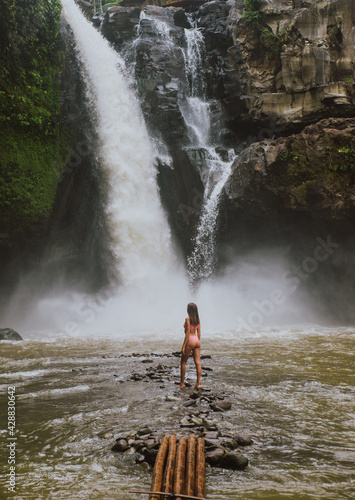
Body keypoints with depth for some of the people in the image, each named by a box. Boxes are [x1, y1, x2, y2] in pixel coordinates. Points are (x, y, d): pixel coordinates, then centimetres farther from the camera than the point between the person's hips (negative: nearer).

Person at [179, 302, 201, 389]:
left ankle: (182, 383, 13)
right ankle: (198, 384, 0)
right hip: (197, 341, 7)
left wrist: (183, 346, -13)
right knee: (198, 362, 2)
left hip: (190, 340, -7)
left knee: (183, 362, 7)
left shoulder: (188, 319, -12)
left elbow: (187, 333, -16)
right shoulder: (198, 319, 9)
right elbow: (199, 333, 12)